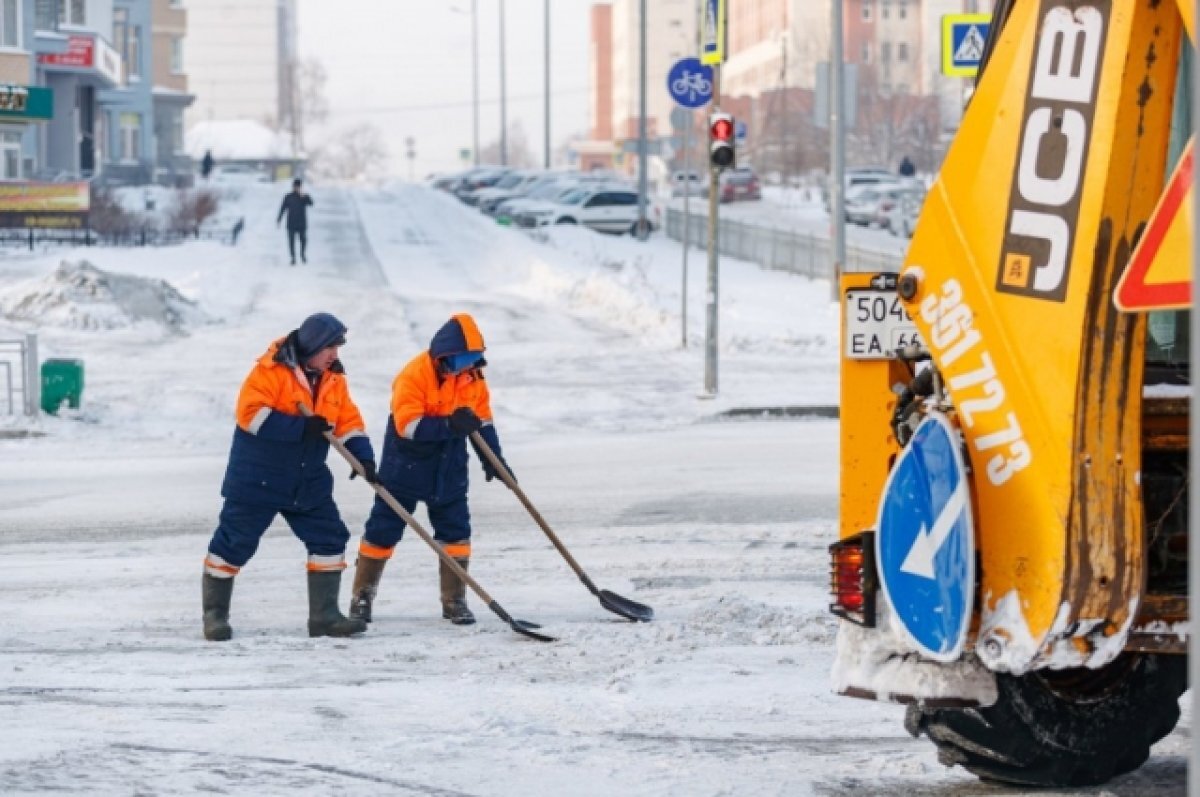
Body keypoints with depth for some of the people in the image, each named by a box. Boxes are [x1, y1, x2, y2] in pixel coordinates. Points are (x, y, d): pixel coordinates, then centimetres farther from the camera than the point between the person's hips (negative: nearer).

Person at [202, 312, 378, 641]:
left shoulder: (333, 379, 6)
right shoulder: (271, 371, -16)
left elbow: (349, 421, 7)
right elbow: (250, 414, -24)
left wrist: (363, 456, -11)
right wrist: (301, 426, -28)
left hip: (308, 482, 7)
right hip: (257, 477, -7)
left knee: (329, 539, 2)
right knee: (234, 543, -2)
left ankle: (324, 615, 9)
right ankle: (215, 615, 10)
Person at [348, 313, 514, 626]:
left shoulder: (473, 378, -1)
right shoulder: (415, 375, -22)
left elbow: (482, 422, 11)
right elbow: (408, 425, -29)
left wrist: (494, 459, 4)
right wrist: (450, 425, -38)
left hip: (449, 469, 5)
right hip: (406, 467, -5)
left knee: (456, 530, 2)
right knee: (383, 530, 2)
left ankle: (454, 600, 12)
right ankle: (362, 595, 15)